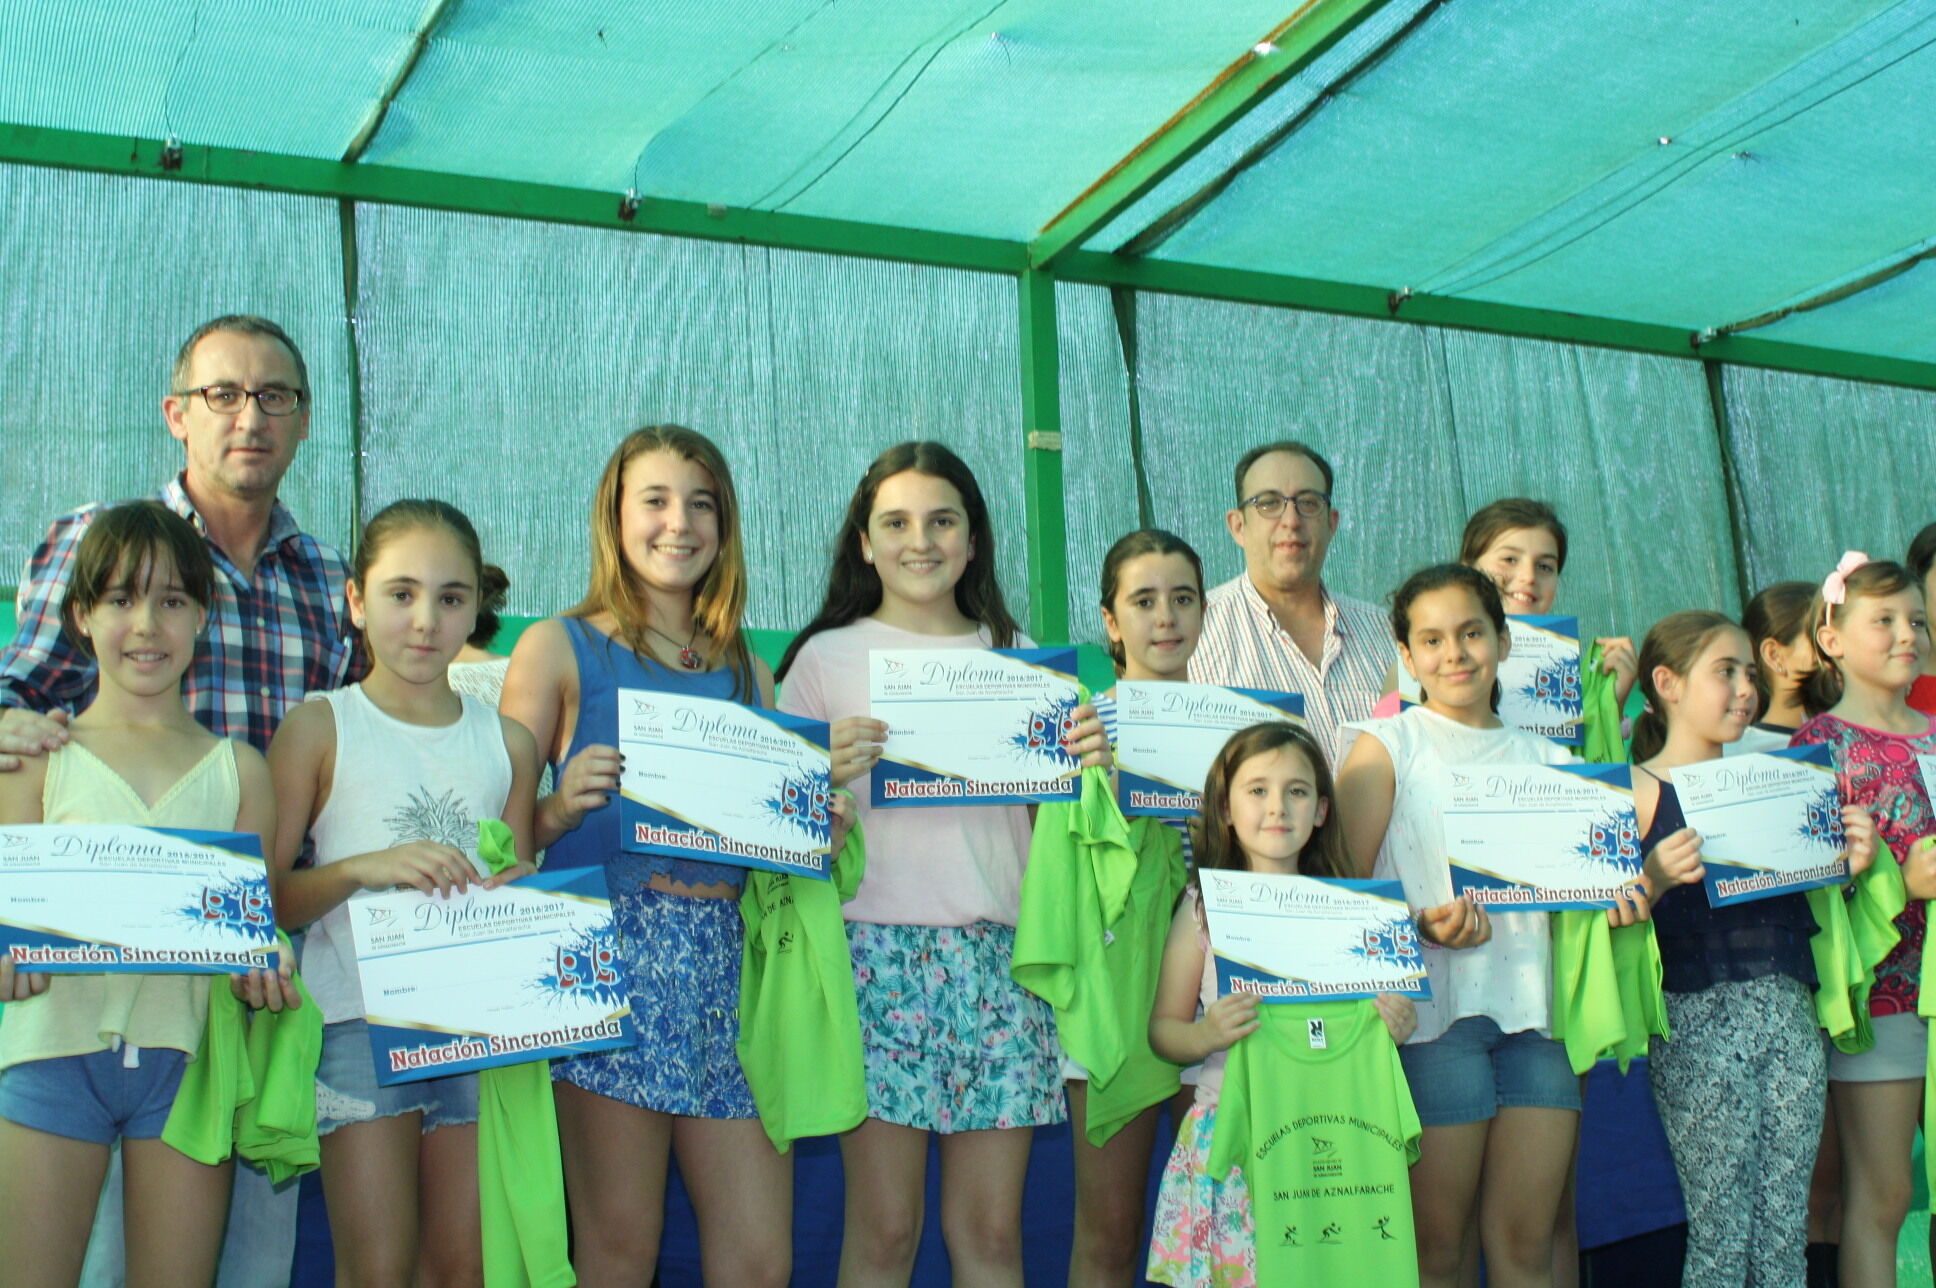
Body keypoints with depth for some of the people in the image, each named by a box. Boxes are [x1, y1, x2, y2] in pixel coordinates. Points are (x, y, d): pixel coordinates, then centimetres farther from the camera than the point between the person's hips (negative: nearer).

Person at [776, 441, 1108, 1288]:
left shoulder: (1018, 657, 14)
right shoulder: (827, 657, 6)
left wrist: (1087, 765, -3)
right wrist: (827, 775, -15)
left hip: (999, 952, 2)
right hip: (877, 947, -2)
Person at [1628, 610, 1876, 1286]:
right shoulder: (1640, 791, -3)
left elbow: (1800, 899, 18)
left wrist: (1851, 863, 1)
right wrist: (1656, 877, -27)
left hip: (1791, 1013, 5)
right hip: (1699, 1019, -5)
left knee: (1787, 1233, 7)